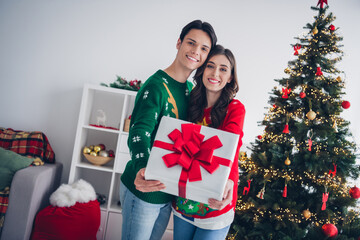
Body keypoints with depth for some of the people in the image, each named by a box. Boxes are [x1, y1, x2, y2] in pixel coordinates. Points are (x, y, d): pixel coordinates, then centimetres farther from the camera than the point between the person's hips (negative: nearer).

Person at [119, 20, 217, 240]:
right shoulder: (157, 85, -17)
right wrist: (143, 168, -51)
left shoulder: (191, 89, 7)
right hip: (143, 191, -7)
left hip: (169, 190, 7)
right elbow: (139, 131, -30)